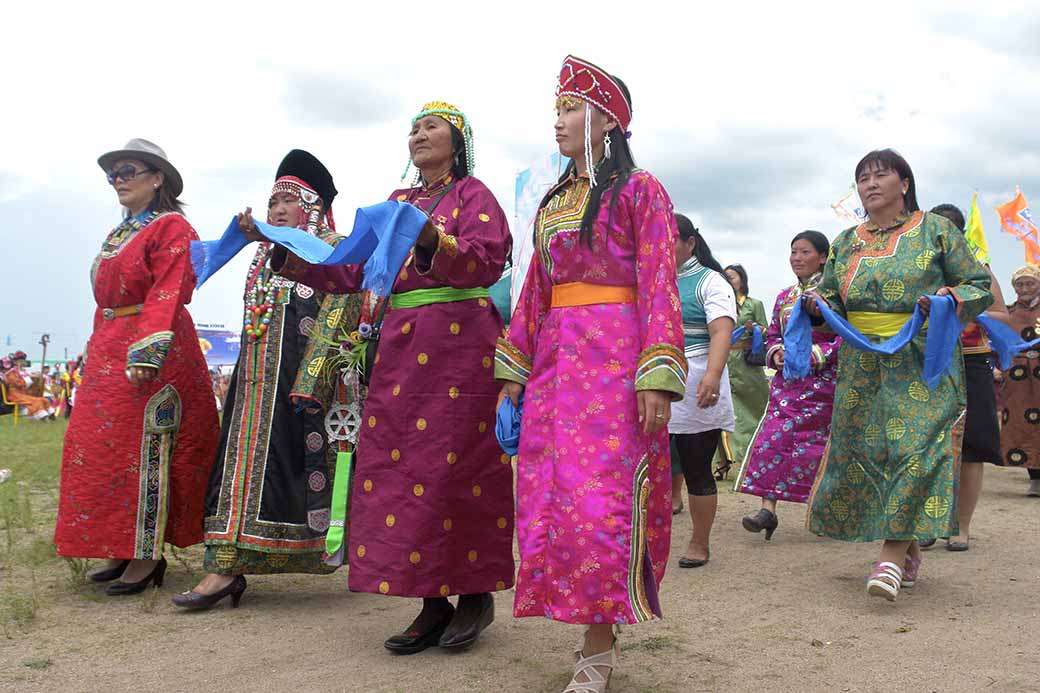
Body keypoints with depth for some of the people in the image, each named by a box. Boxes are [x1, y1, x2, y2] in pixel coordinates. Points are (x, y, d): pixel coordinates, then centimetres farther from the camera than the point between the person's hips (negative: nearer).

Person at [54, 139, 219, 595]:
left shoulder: (171, 228, -6)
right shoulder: (118, 235, 21)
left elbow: (167, 294, -17)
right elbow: (106, 300, 21)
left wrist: (146, 350, -26)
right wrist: (98, 352, 15)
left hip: (150, 353, -9)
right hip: (107, 352, 9)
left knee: (145, 450, -8)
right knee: (98, 448, 9)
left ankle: (147, 556, 0)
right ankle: (121, 549, 17)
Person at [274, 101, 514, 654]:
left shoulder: (473, 194, 4)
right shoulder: (397, 202, 20)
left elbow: (488, 262, -12)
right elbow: (353, 271, 15)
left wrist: (432, 241, -28)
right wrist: (289, 255, 5)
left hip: (459, 343, -6)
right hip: (400, 346, 6)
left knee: (456, 464, -6)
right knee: (401, 466, 1)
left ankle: (475, 593, 9)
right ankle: (433, 603, 9)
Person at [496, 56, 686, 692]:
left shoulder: (639, 189, 0)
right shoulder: (553, 201, 18)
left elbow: (659, 283, -8)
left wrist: (658, 375, -18)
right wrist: (515, 370, 12)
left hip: (614, 357, -7)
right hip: (555, 360, 7)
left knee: (601, 498, -8)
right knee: (549, 497, 4)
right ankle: (599, 640, 17)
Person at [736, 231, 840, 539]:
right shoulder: (785, 297, 15)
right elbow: (773, 336, 19)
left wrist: (815, 354, -17)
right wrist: (776, 353, -2)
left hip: (822, 382, -5)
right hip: (787, 381, 5)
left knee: (812, 444, 0)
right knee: (772, 439, -9)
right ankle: (768, 508, -9)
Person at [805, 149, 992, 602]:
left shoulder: (935, 230, 2)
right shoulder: (845, 242, 13)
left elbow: (981, 287, 3)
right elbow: (832, 298, 18)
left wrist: (951, 298, -17)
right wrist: (816, 305, -4)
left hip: (922, 364, -4)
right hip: (862, 365, 4)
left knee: (915, 446, -13)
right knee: (864, 448, 4)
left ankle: (893, 555, -10)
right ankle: (909, 549, 21)